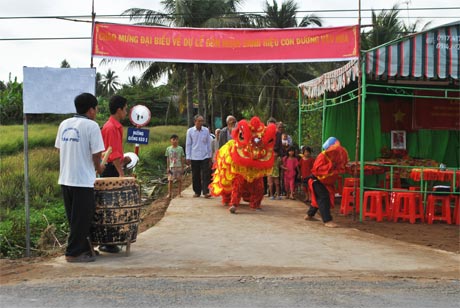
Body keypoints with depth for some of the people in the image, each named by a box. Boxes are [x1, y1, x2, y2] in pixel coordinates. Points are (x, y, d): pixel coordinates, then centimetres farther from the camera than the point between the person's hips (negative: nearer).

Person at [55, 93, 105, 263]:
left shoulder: (64, 124, 8)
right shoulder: (91, 126, -11)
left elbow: (59, 149, 13)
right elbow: (96, 154, -14)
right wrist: (99, 168, 6)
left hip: (65, 179, 7)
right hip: (83, 180, -7)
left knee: (74, 218, 15)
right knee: (81, 219, 3)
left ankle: (84, 248, 24)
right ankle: (74, 252, 7)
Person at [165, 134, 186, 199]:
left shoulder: (180, 148, 2)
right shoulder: (168, 149, 4)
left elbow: (182, 158, 4)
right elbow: (167, 159, 7)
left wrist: (182, 167, 1)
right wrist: (167, 167, 3)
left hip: (179, 167, 0)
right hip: (171, 167, 0)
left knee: (179, 180, 1)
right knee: (170, 180, -1)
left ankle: (179, 193, 9)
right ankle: (169, 193, 6)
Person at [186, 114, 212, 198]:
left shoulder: (206, 130, 3)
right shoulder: (190, 131, 0)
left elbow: (208, 143, 9)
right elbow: (188, 144, 4)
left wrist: (210, 156, 10)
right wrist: (188, 157, 0)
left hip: (205, 157, 0)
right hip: (194, 157, 0)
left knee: (206, 175, -7)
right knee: (195, 176, 7)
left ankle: (206, 192, -7)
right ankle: (197, 192, 17)